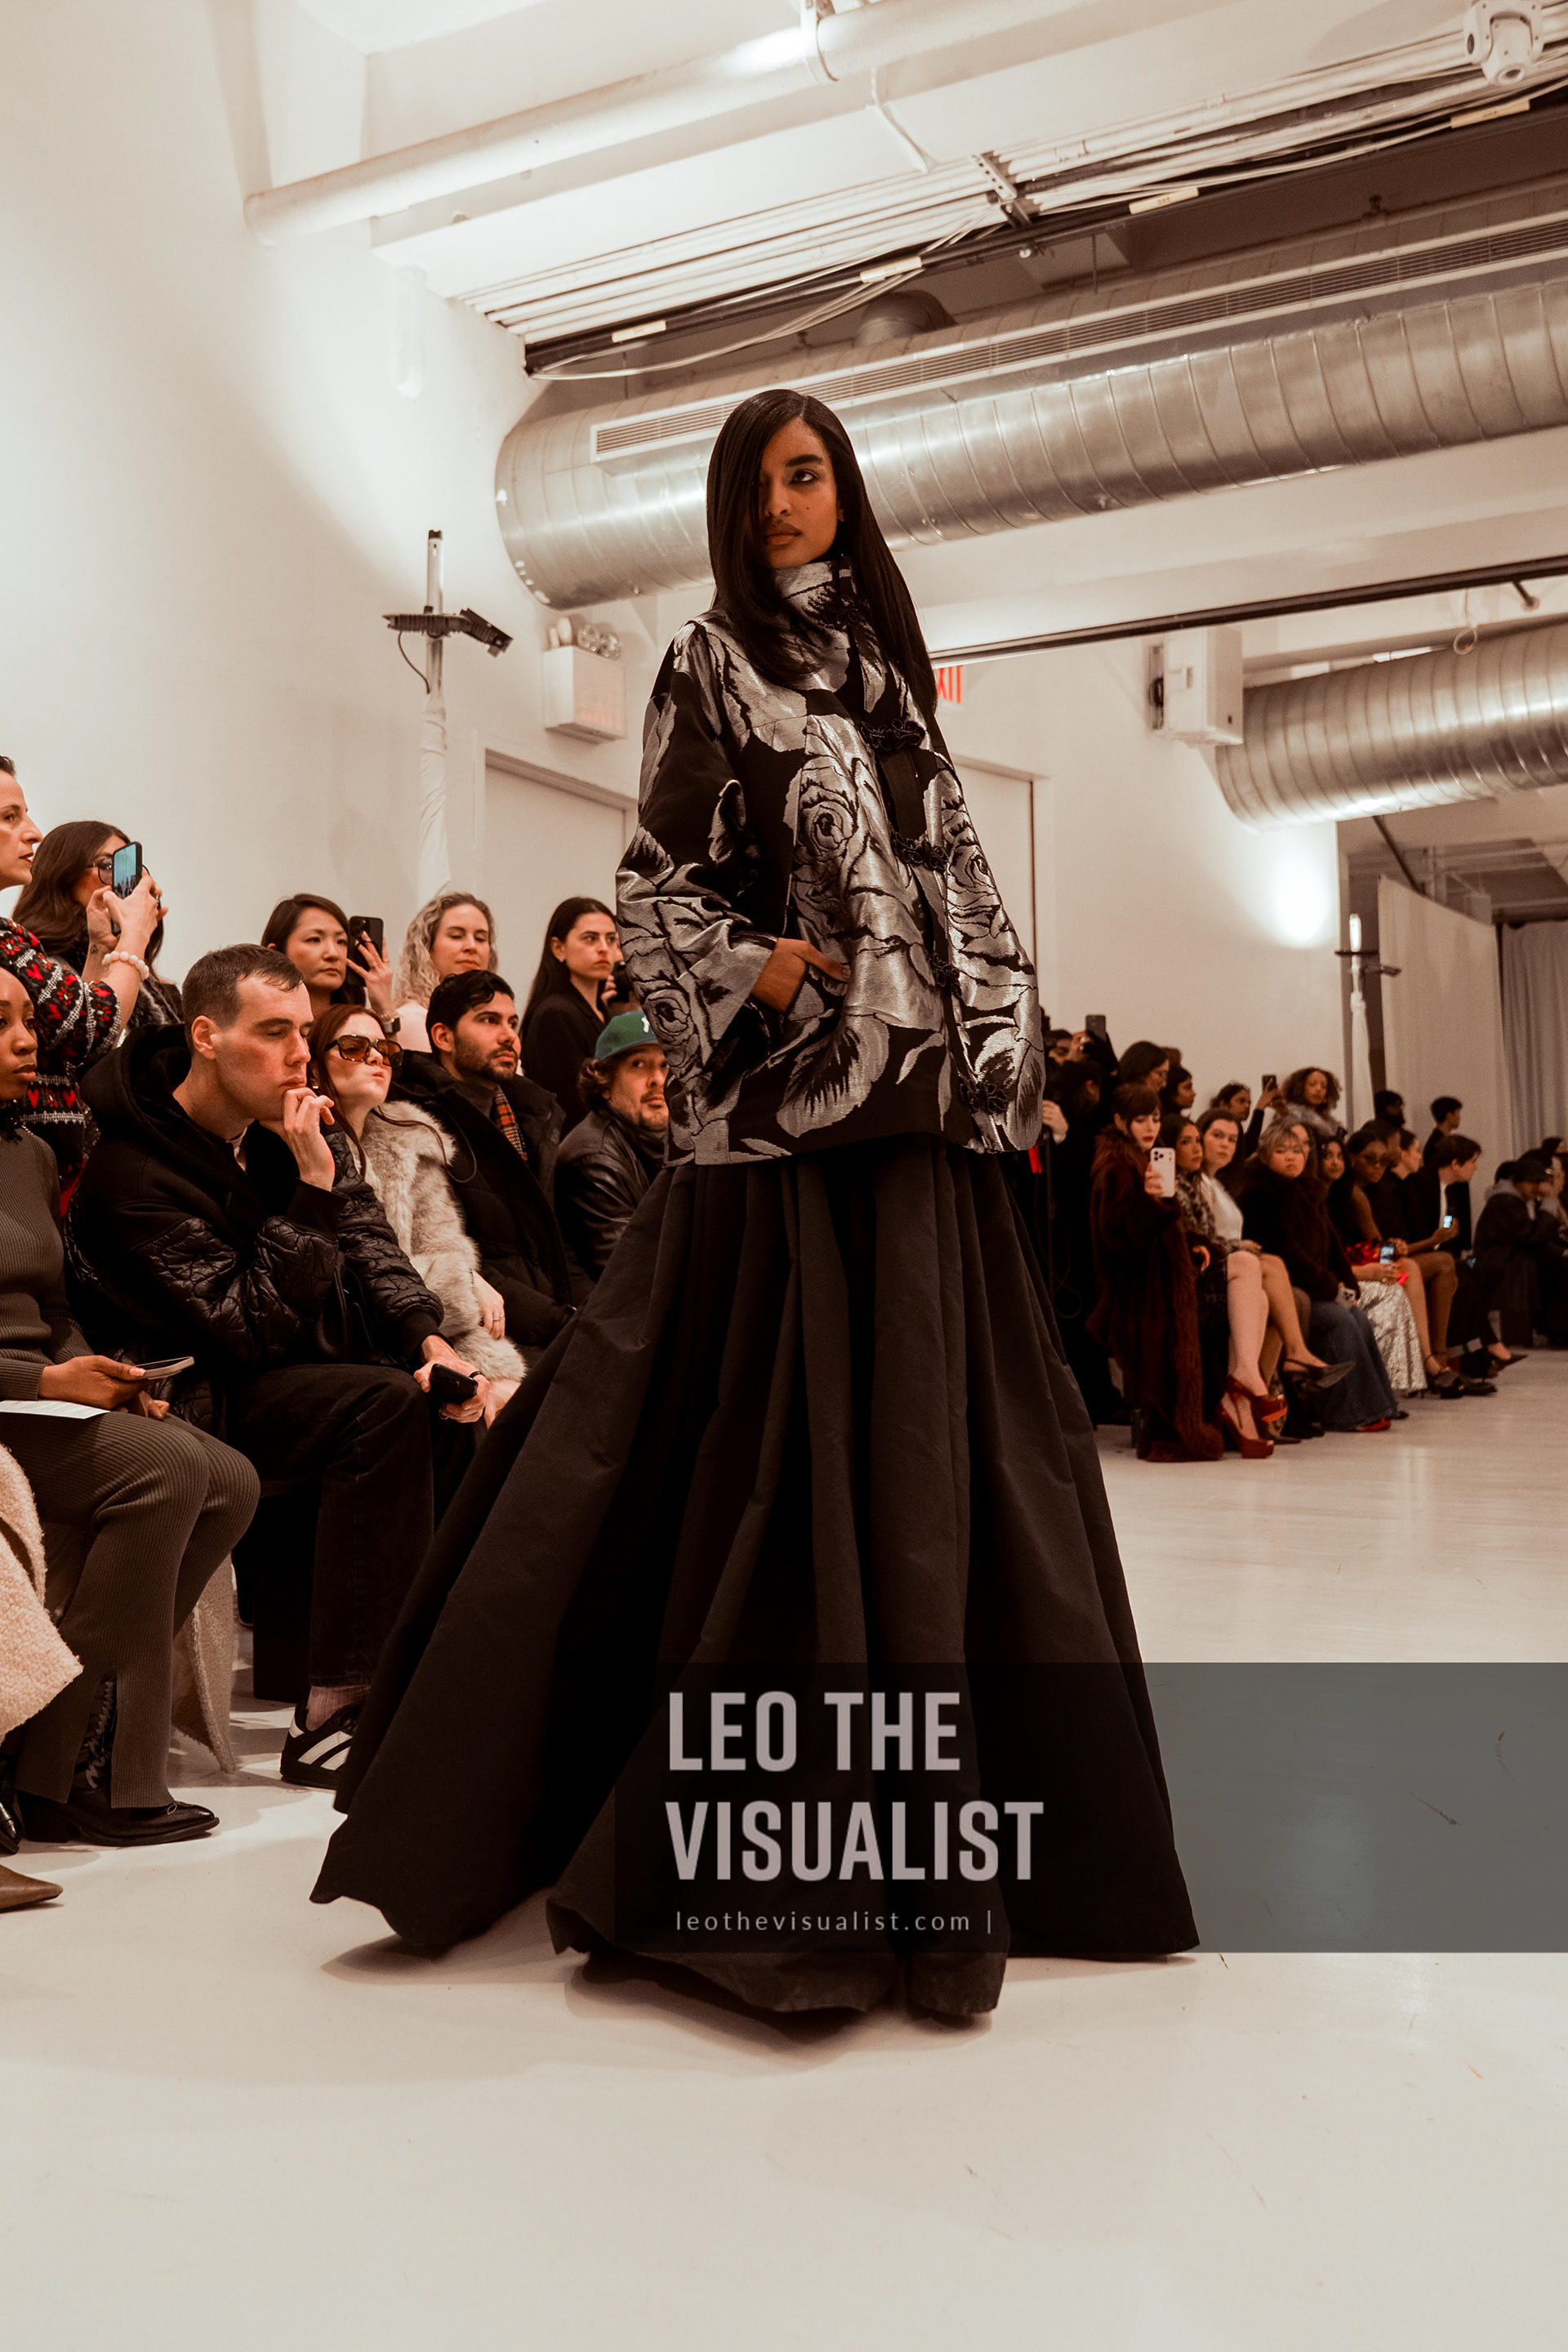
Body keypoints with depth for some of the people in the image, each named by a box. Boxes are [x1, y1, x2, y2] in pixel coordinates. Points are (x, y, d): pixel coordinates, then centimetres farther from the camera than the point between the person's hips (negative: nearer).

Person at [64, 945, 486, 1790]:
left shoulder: (287, 1121, 2)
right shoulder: (134, 1175, -22)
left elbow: (367, 1240, 5)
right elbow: (255, 1331, -25)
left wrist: (431, 1341, -11)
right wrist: (312, 1185, -28)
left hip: (310, 1351, 8)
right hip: (202, 1396, -8)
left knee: (439, 1396, -12)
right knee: (386, 1407, -31)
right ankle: (332, 1713, -31)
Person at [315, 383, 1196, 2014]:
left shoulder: (885, 661, 21)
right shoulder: (714, 663, 5)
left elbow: (959, 880, 19)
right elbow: (658, 886, -1)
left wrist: (1007, 1051, 10)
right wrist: (775, 973, -15)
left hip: (927, 1095, 6)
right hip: (791, 1095, -5)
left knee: (942, 1429, 5)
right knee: (798, 1435, -8)